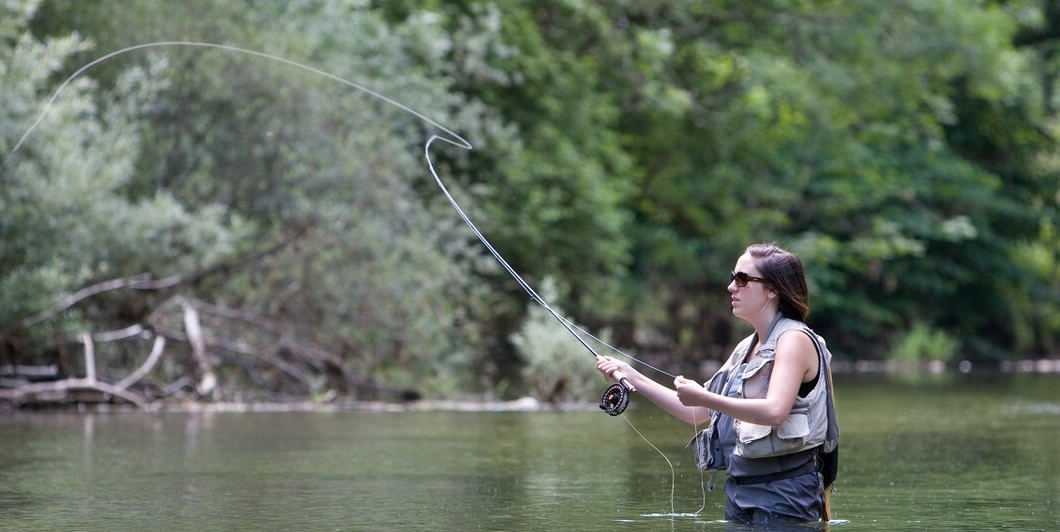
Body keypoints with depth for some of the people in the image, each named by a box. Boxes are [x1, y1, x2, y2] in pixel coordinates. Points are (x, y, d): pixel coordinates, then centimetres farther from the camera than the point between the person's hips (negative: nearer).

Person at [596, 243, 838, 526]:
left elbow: (775, 411, -24)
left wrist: (703, 396, -23)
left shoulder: (795, 340, -9)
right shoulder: (746, 348, 18)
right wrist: (634, 378, 14)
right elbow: (696, 412, 19)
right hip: (740, 490, 8)